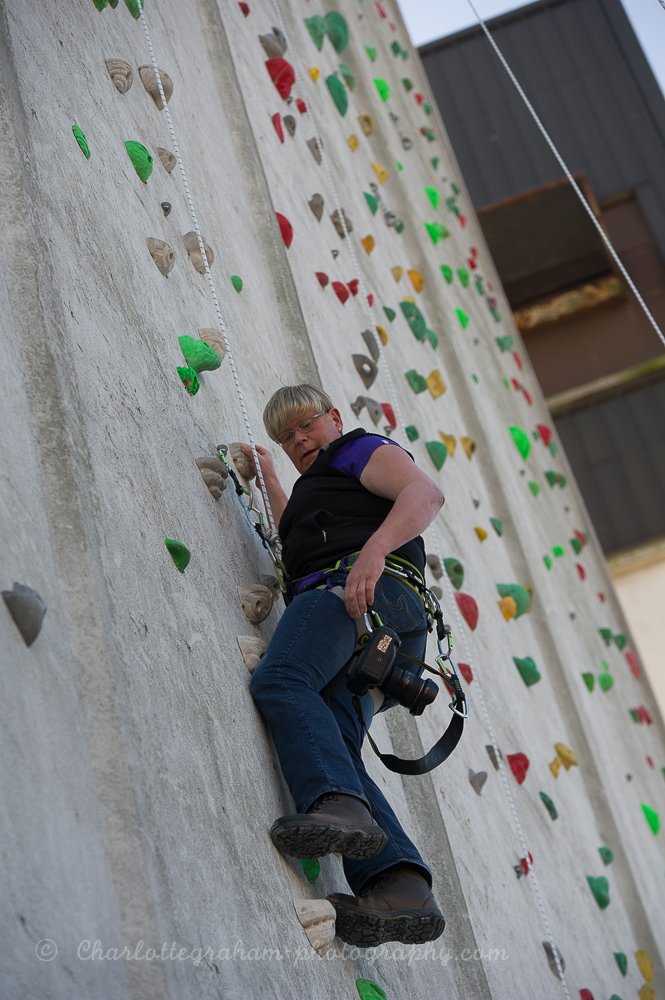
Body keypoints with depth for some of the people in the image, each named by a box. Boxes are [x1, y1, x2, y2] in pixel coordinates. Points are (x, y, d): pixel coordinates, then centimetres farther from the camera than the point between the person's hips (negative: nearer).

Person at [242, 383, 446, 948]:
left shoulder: (359, 448, 18)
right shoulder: (320, 485, 44)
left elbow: (426, 493, -4)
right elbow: (298, 536, 66)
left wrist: (373, 550, -21)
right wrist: (267, 477, 65)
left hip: (364, 584, -8)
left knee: (279, 680, -33)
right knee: (330, 747, -17)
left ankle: (338, 805, -56)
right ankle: (401, 887, -38)